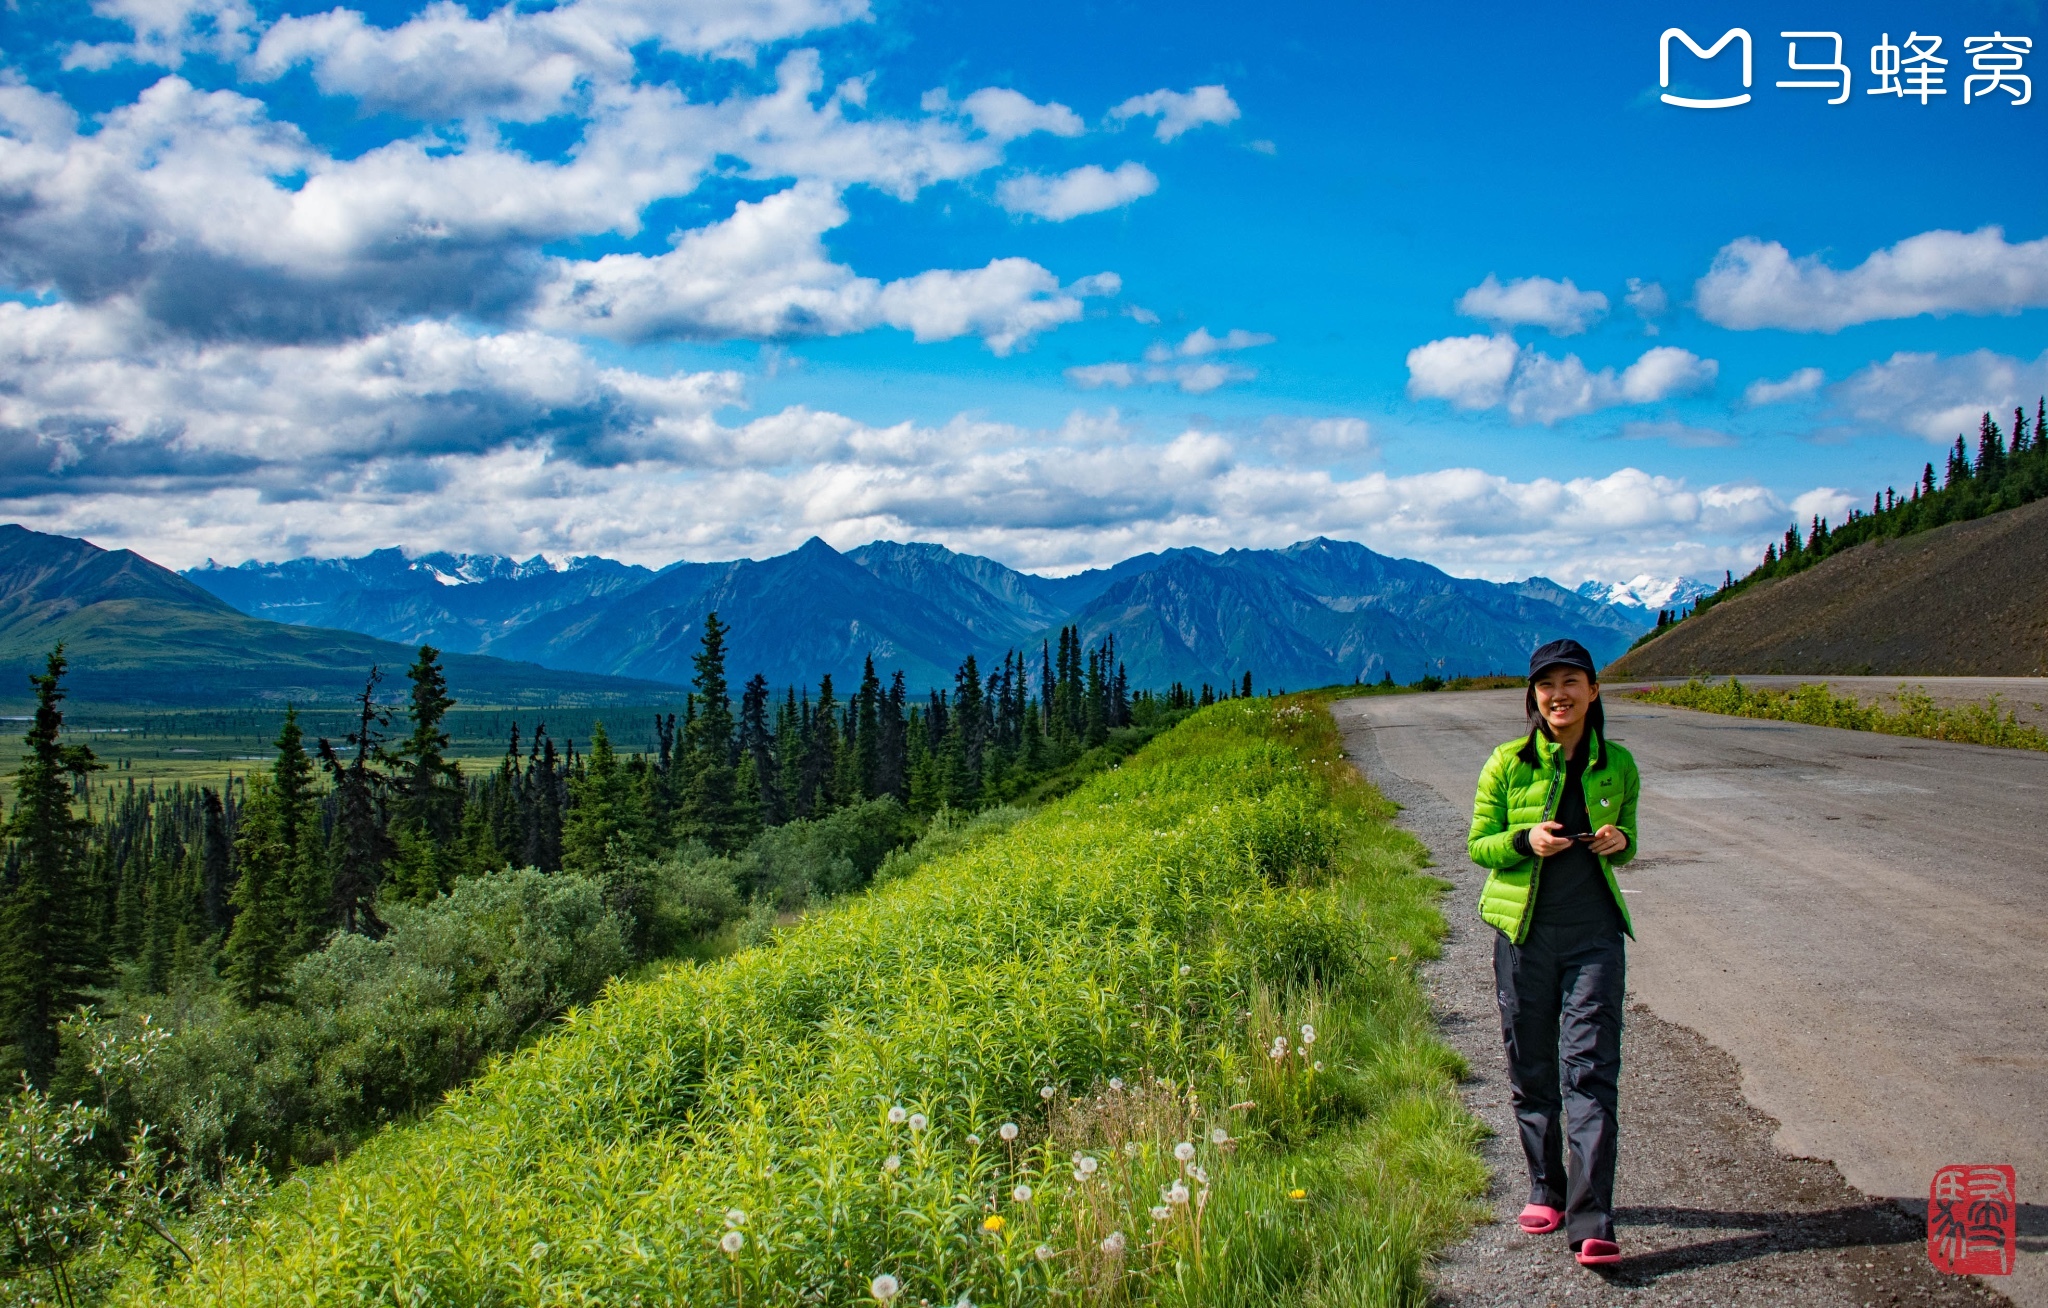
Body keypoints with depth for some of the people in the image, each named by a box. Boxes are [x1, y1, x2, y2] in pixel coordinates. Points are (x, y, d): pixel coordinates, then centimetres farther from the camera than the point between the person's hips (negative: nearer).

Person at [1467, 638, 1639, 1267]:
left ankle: (1591, 1224, -8)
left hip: (1594, 932, 0)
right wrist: (1526, 841, -16)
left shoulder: (1616, 765, 4)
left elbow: (1626, 841, 16)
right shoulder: (1508, 763, -1)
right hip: (1524, 931, 0)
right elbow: (1479, 846, 4)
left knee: (1591, 1069, -7)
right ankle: (1546, 1190, 28)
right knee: (1531, 1070, 9)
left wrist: (1620, 841, -7)